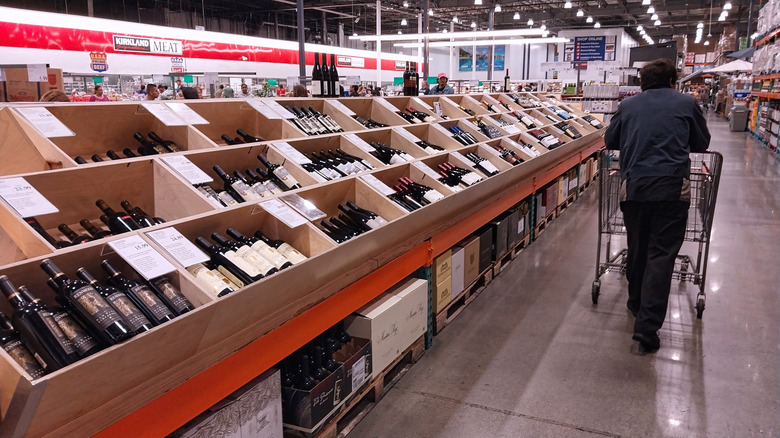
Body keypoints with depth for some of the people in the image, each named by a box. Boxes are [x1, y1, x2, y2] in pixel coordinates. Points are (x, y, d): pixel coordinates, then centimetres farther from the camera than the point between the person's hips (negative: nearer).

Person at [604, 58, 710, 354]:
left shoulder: (628, 105, 15)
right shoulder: (686, 103, 12)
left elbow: (610, 141, 24)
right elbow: (702, 143, 21)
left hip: (633, 185, 2)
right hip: (672, 187, -2)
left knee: (637, 249, 18)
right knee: (661, 254, -3)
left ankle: (636, 304, 34)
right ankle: (647, 325, -10)